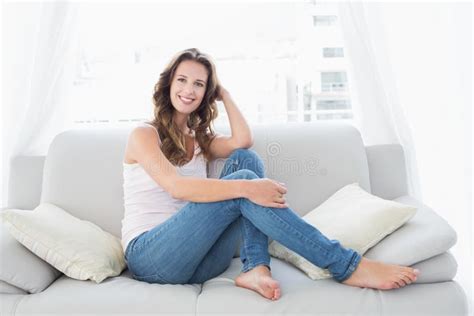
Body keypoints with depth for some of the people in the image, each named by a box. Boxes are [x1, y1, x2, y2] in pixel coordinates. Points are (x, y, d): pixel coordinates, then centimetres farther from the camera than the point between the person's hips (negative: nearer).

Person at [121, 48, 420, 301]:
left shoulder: (199, 139, 18)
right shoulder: (144, 134, -1)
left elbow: (243, 140, -4)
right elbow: (176, 186, -20)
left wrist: (224, 93, 6)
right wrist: (246, 188, -29)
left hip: (199, 259, 5)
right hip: (149, 255, -5)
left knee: (245, 160, -14)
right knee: (242, 180, -27)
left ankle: (256, 268, -27)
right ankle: (347, 266, -25)